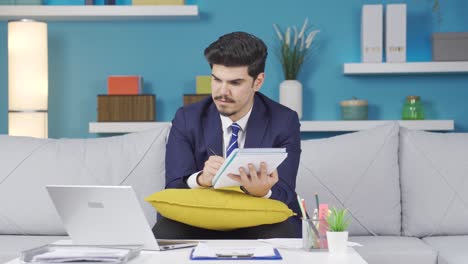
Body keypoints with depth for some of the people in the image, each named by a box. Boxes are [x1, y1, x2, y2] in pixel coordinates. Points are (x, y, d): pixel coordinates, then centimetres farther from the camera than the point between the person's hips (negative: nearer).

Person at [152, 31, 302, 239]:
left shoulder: (284, 122, -6)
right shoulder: (187, 120, -3)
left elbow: (283, 194, -13)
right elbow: (173, 190, -11)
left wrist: (262, 191, -38)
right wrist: (201, 180, -35)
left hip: (262, 223, -1)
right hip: (201, 220, 1)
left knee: (280, 236, -35)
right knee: (164, 233, -31)